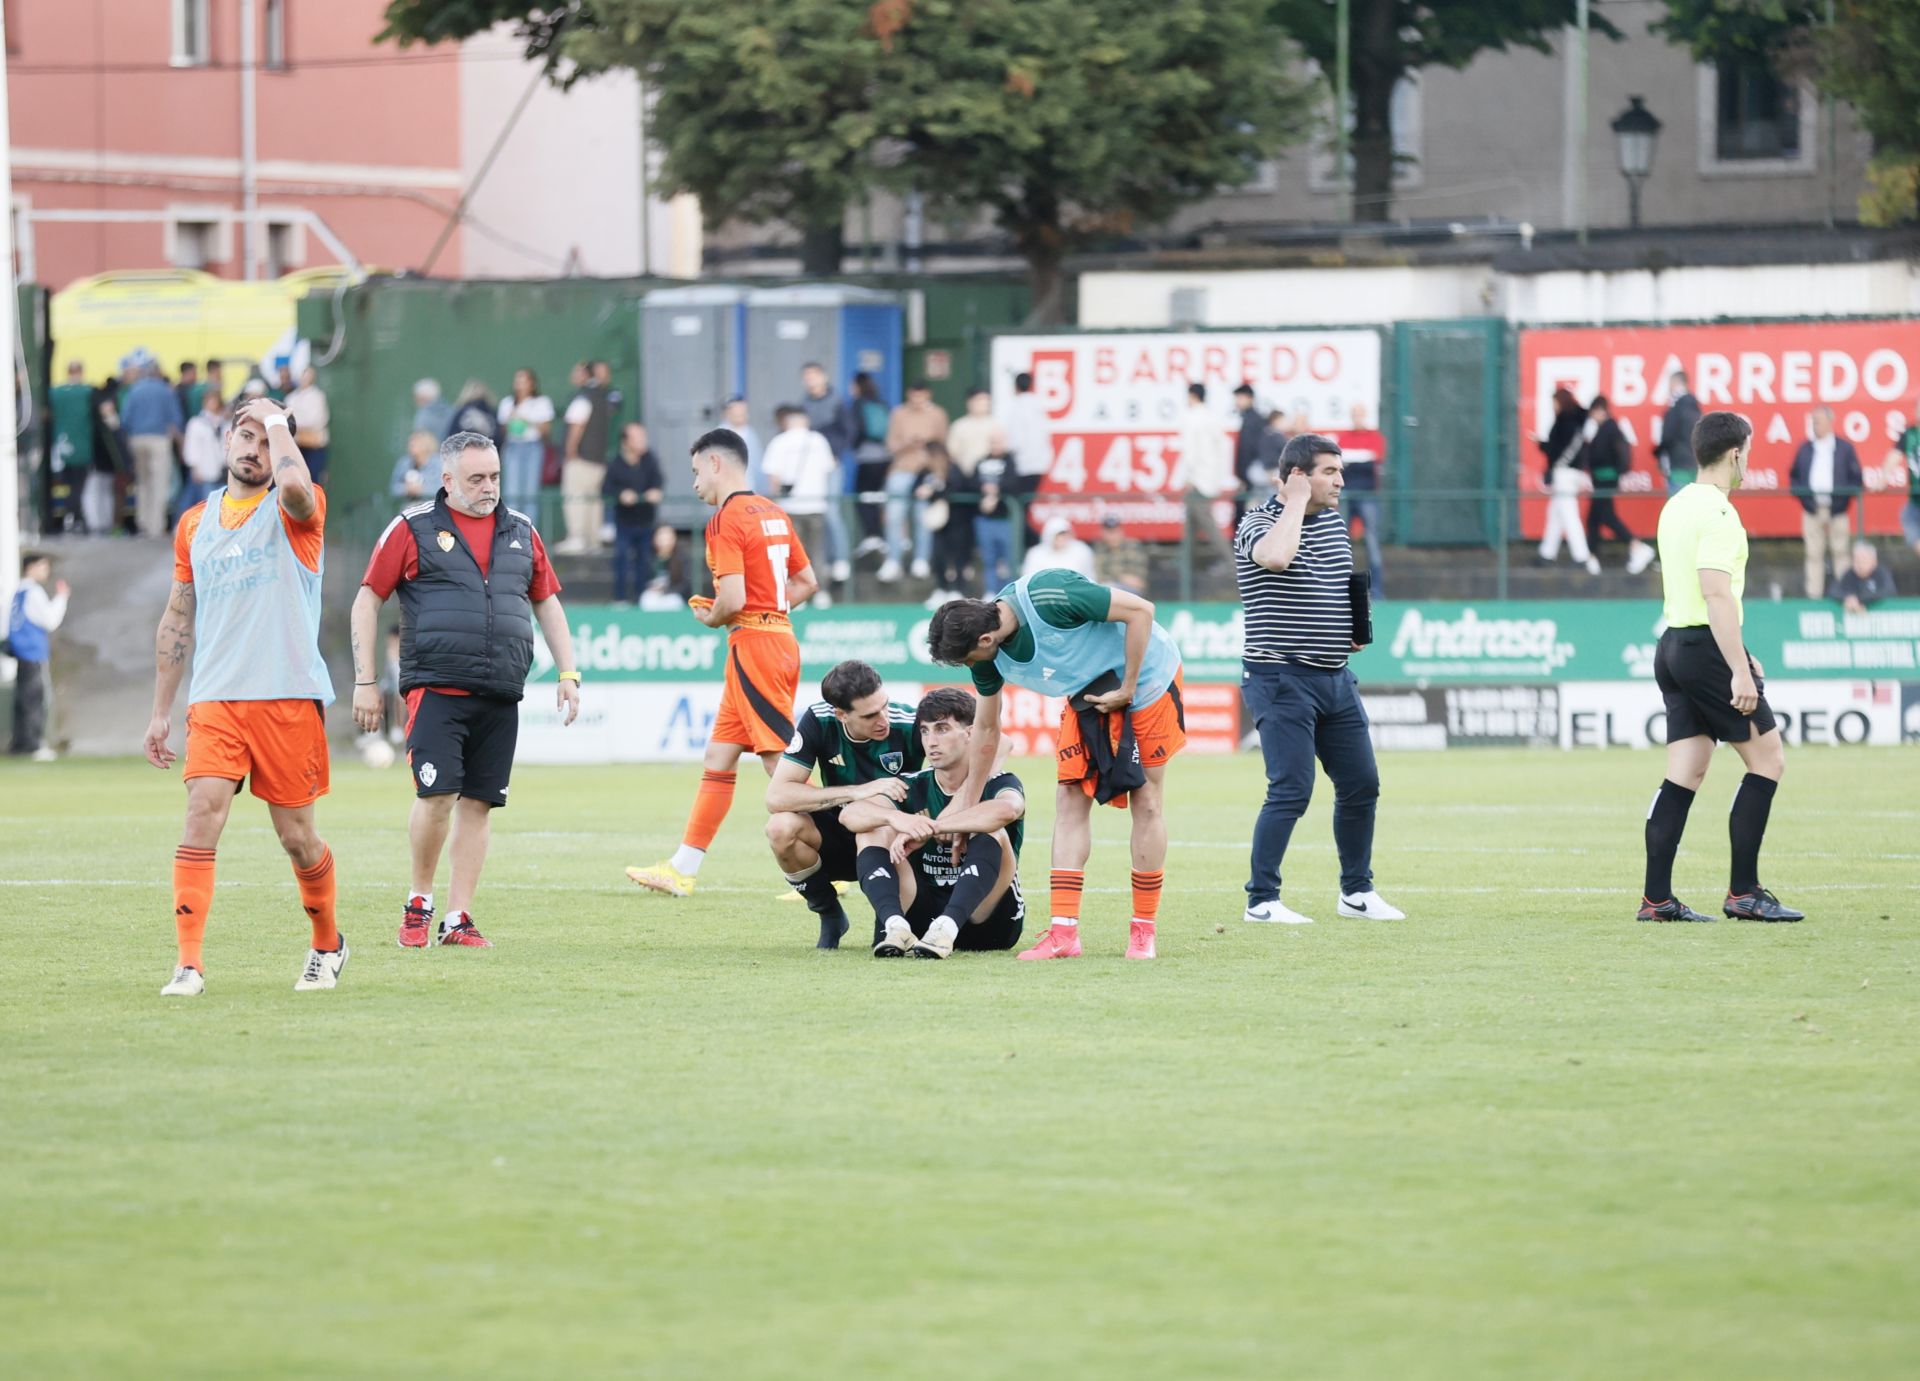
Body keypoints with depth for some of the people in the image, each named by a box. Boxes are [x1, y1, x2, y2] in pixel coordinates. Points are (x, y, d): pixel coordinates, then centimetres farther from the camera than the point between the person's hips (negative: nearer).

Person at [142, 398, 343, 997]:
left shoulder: (295, 510, 2)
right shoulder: (195, 522, 15)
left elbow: (296, 486, -27)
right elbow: (177, 620, 21)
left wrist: (276, 421, -9)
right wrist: (160, 713, 18)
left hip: (289, 697, -3)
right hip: (214, 699, 3)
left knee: (296, 835, 4)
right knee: (202, 813, -15)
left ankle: (327, 944, 28)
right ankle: (189, 964, -17)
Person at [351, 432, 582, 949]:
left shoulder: (521, 532, 15)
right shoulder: (412, 529, 2)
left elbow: (547, 603, 23)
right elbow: (367, 600, 4)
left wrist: (568, 675, 15)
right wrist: (365, 681, -1)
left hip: (500, 695, 4)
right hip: (436, 688, -4)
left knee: (479, 804, 3)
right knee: (438, 795, -14)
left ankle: (458, 920, 8)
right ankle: (419, 903, 6)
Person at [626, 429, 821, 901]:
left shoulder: (726, 520, -14)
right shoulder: (773, 514, 13)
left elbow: (733, 600, -22)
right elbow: (807, 582, 19)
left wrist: (708, 617, -2)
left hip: (753, 645, -10)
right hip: (780, 637, 10)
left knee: (783, 764, -8)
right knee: (718, 757, 13)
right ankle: (682, 869, 18)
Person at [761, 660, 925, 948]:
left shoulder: (908, 724, -23)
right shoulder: (818, 721, -17)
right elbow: (776, 797, -23)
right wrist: (857, 792, -32)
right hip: (839, 842, 1)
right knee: (781, 827, -28)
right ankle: (829, 915, 0)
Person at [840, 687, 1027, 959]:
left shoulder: (998, 784, -5)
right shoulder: (914, 787, 6)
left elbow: (1006, 809, -33)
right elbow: (849, 814, -11)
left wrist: (928, 828, -34)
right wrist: (896, 818, -34)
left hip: (988, 923, -3)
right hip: (923, 914, 3)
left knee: (991, 834, -27)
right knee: (873, 831, -11)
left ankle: (945, 930, -47)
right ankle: (896, 926, -36)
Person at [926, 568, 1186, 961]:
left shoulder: (1050, 598, -34)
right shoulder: (991, 659, -10)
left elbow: (1140, 610, -27)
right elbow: (986, 728, 6)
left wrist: (1127, 689, -23)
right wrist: (967, 802, 11)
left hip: (1146, 674, -7)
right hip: (1088, 694, 7)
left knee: (1146, 800, -3)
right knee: (1070, 798, -4)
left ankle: (1143, 930, 5)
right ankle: (1064, 932, -6)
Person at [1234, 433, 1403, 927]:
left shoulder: (1335, 520, 12)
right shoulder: (1260, 523, -11)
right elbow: (1275, 557, -36)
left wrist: (1355, 626, 9)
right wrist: (1296, 501, -21)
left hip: (1336, 678, 8)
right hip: (1282, 679, -8)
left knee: (1362, 785, 10)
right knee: (1291, 791, -12)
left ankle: (1357, 891, 23)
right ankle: (1261, 900, -5)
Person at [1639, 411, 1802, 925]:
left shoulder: (1676, 506, 16)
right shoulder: (1716, 511, -14)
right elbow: (1717, 595, -22)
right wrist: (1739, 670, -23)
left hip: (1673, 647, 9)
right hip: (1708, 649, -9)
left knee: (1684, 776, 7)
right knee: (1768, 759, -1)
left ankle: (1656, 898, 3)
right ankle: (1744, 893, -2)